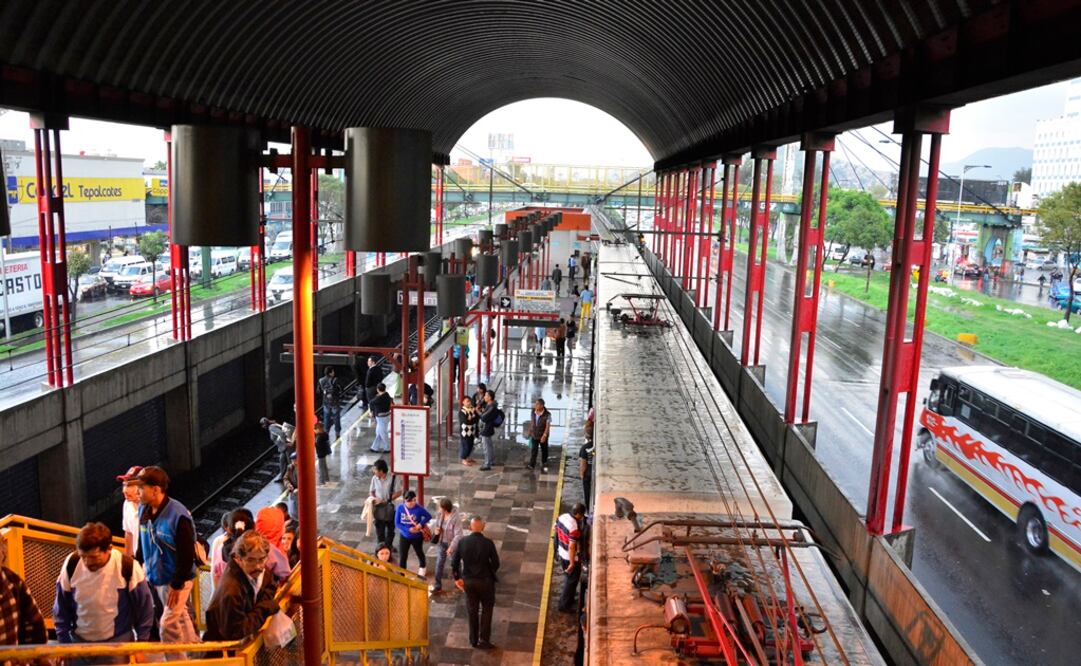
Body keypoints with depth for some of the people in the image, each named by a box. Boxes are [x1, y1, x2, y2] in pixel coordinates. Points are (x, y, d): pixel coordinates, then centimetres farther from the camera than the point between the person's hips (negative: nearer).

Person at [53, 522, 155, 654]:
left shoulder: (128, 567, -20)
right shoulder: (71, 564, -12)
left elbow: (144, 608, -7)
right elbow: (61, 608, 3)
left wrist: (141, 644, -4)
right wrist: (63, 642, 5)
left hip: (117, 642, -3)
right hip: (78, 641, 3)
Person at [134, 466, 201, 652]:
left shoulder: (178, 516, -26)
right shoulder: (144, 510, -3)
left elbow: (187, 555, -22)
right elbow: (142, 544, 12)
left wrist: (177, 585, -19)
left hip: (176, 580, -7)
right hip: (153, 577, 7)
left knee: (168, 626, -6)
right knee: (179, 617, 22)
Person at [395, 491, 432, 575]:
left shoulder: (419, 508, -20)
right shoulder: (400, 508, -16)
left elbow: (428, 516, -7)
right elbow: (397, 523, -12)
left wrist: (421, 524, -22)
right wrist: (408, 529, -22)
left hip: (417, 536, 0)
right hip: (404, 536, 0)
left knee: (420, 553, 21)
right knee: (402, 557, 1)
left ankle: (421, 573, 45)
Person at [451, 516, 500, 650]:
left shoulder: (462, 541, -10)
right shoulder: (488, 543, -18)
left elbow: (454, 562, -5)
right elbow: (496, 563, -12)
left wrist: (457, 578, 9)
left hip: (468, 581, 3)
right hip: (485, 581, -3)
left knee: (472, 610, 18)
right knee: (486, 609, 15)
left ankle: (474, 640, 28)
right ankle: (484, 640, 13)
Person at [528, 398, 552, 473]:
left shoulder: (547, 414, -21)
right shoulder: (532, 412, -6)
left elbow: (548, 425, -22)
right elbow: (531, 422, 6)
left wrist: (544, 435, -30)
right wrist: (530, 432, 12)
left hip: (543, 436, -3)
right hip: (534, 435, 3)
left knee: (544, 450, 12)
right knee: (533, 450, 6)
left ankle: (544, 465, 28)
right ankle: (532, 464, 15)